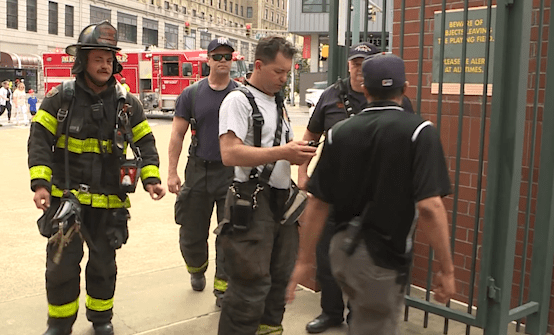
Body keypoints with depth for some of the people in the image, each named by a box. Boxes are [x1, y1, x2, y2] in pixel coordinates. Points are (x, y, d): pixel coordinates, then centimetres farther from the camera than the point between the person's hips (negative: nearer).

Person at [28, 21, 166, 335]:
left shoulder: (127, 103, 0)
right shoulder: (61, 97, -4)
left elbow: (145, 142, 5)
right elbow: (40, 139, -5)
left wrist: (151, 178, -9)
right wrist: (40, 183, -15)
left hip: (109, 201, 1)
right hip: (66, 196, -1)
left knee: (104, 262, 14)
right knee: (62, 263, 1)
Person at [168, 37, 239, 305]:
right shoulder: (191, 94, 3)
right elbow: (177, 135, 3)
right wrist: (172, 172, -2)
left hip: (233, 173, -1)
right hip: (199, 171, 1)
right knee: (192, 232, 11)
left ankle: (222, 286, 17)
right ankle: (197, 269, 40)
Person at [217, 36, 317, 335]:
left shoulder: (278, 103, 17)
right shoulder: (238, 101, -9)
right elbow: (230, 154, -22)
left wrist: (299, 152, -1)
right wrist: (282, 152, -23)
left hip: (283, 200, 8)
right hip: (253, 204, -8)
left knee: (280, 278, 17)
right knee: (251, 288, -4)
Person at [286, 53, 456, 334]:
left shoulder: (339, 132, -1)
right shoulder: (419, 132, -12)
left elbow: (318, 203, -1)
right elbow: (429, 207, -21)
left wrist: (304, 260, 6)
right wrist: (446, 269, -12)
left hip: (341, 250, 5)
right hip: (382, 258, -5)